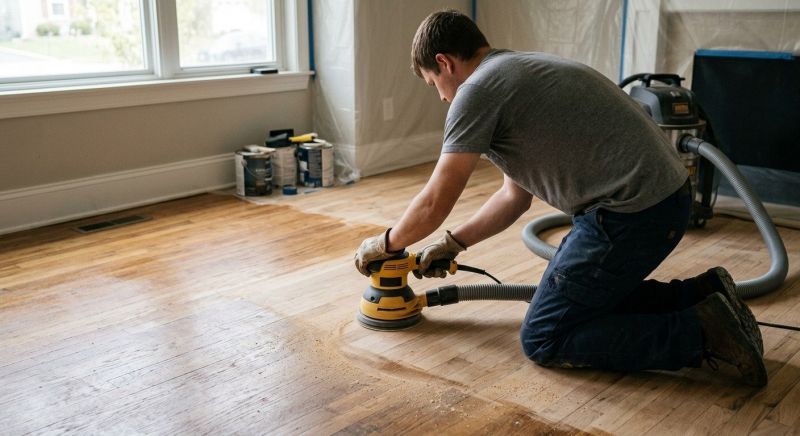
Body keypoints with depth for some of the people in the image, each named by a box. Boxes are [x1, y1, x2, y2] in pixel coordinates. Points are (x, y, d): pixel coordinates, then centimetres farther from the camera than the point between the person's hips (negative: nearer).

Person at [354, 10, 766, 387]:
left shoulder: (478, 89, -10)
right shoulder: (513, 72, 21)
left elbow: (434, 204, -6)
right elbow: (514, 196, 26)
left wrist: (385, 244, 12)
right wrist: (452, 243, 26)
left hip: (632, 211, -10)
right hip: (664, 196, 10)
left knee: (543, 339, 1)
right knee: (587, 298, 25)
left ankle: (702, 332, -4)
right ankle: (703, 293, 17)